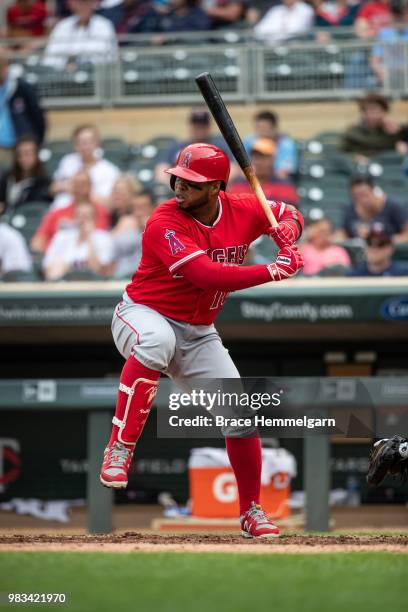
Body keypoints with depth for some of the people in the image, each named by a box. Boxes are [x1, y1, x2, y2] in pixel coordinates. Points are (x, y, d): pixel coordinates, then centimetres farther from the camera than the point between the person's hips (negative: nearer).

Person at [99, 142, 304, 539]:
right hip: (144, 315, -6)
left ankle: (251, 512, 18)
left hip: (198, 334, 6)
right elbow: (208, 275, -33)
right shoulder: (165, 222, -24)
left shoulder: (242, 211, -5)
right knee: (155, 342, -42)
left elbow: (290, 214, 14)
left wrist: (286, 230, -11)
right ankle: (120, 448, -37)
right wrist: (276, 271, -30)